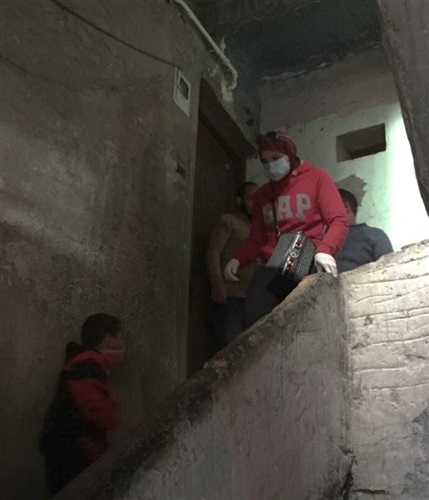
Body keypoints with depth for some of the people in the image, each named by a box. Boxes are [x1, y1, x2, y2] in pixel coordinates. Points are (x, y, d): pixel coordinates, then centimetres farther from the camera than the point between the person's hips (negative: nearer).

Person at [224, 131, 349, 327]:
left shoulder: (317, 177, 12)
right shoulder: (262, 194, 24)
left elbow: (338, 220, 1)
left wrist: (325, 250, -19)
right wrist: (238, 259, 2)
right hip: (272, 267, 3)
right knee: (255, 317, -23)